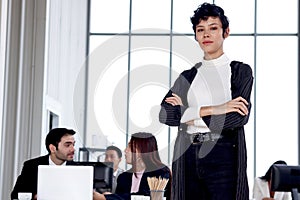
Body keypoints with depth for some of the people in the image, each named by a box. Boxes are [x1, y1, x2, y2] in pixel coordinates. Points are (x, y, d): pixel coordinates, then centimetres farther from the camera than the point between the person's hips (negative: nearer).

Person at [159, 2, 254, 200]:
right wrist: (213, 110, -12)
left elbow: (239, 117, -9)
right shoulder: (187, 77, 15)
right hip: (188, 157, 3)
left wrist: (189, 112, -3)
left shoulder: (240, 71, 7)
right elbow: (165, 115, -1)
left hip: (223, 156, -3)